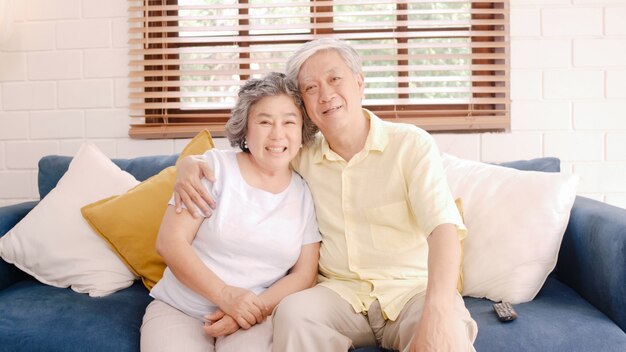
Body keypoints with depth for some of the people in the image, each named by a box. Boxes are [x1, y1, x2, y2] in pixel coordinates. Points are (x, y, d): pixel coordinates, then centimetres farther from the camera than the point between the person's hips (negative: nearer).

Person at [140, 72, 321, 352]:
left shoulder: (306, 194, 3)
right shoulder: (215, 165, -3)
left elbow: (304, 274, 2)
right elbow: (169, 242, -7)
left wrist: (256, 308, -15)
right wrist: (225, 295, -18)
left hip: (254, 318, 0)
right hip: (178, 308, 0)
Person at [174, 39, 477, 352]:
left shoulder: (411, 144, -5)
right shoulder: (301, 156, 6)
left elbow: (444, 226, -18)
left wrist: (438, 313, -35)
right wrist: (190, 162, -4)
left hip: (411, 289, -2)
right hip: (341, 291, 3)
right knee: (292, 312, -28)